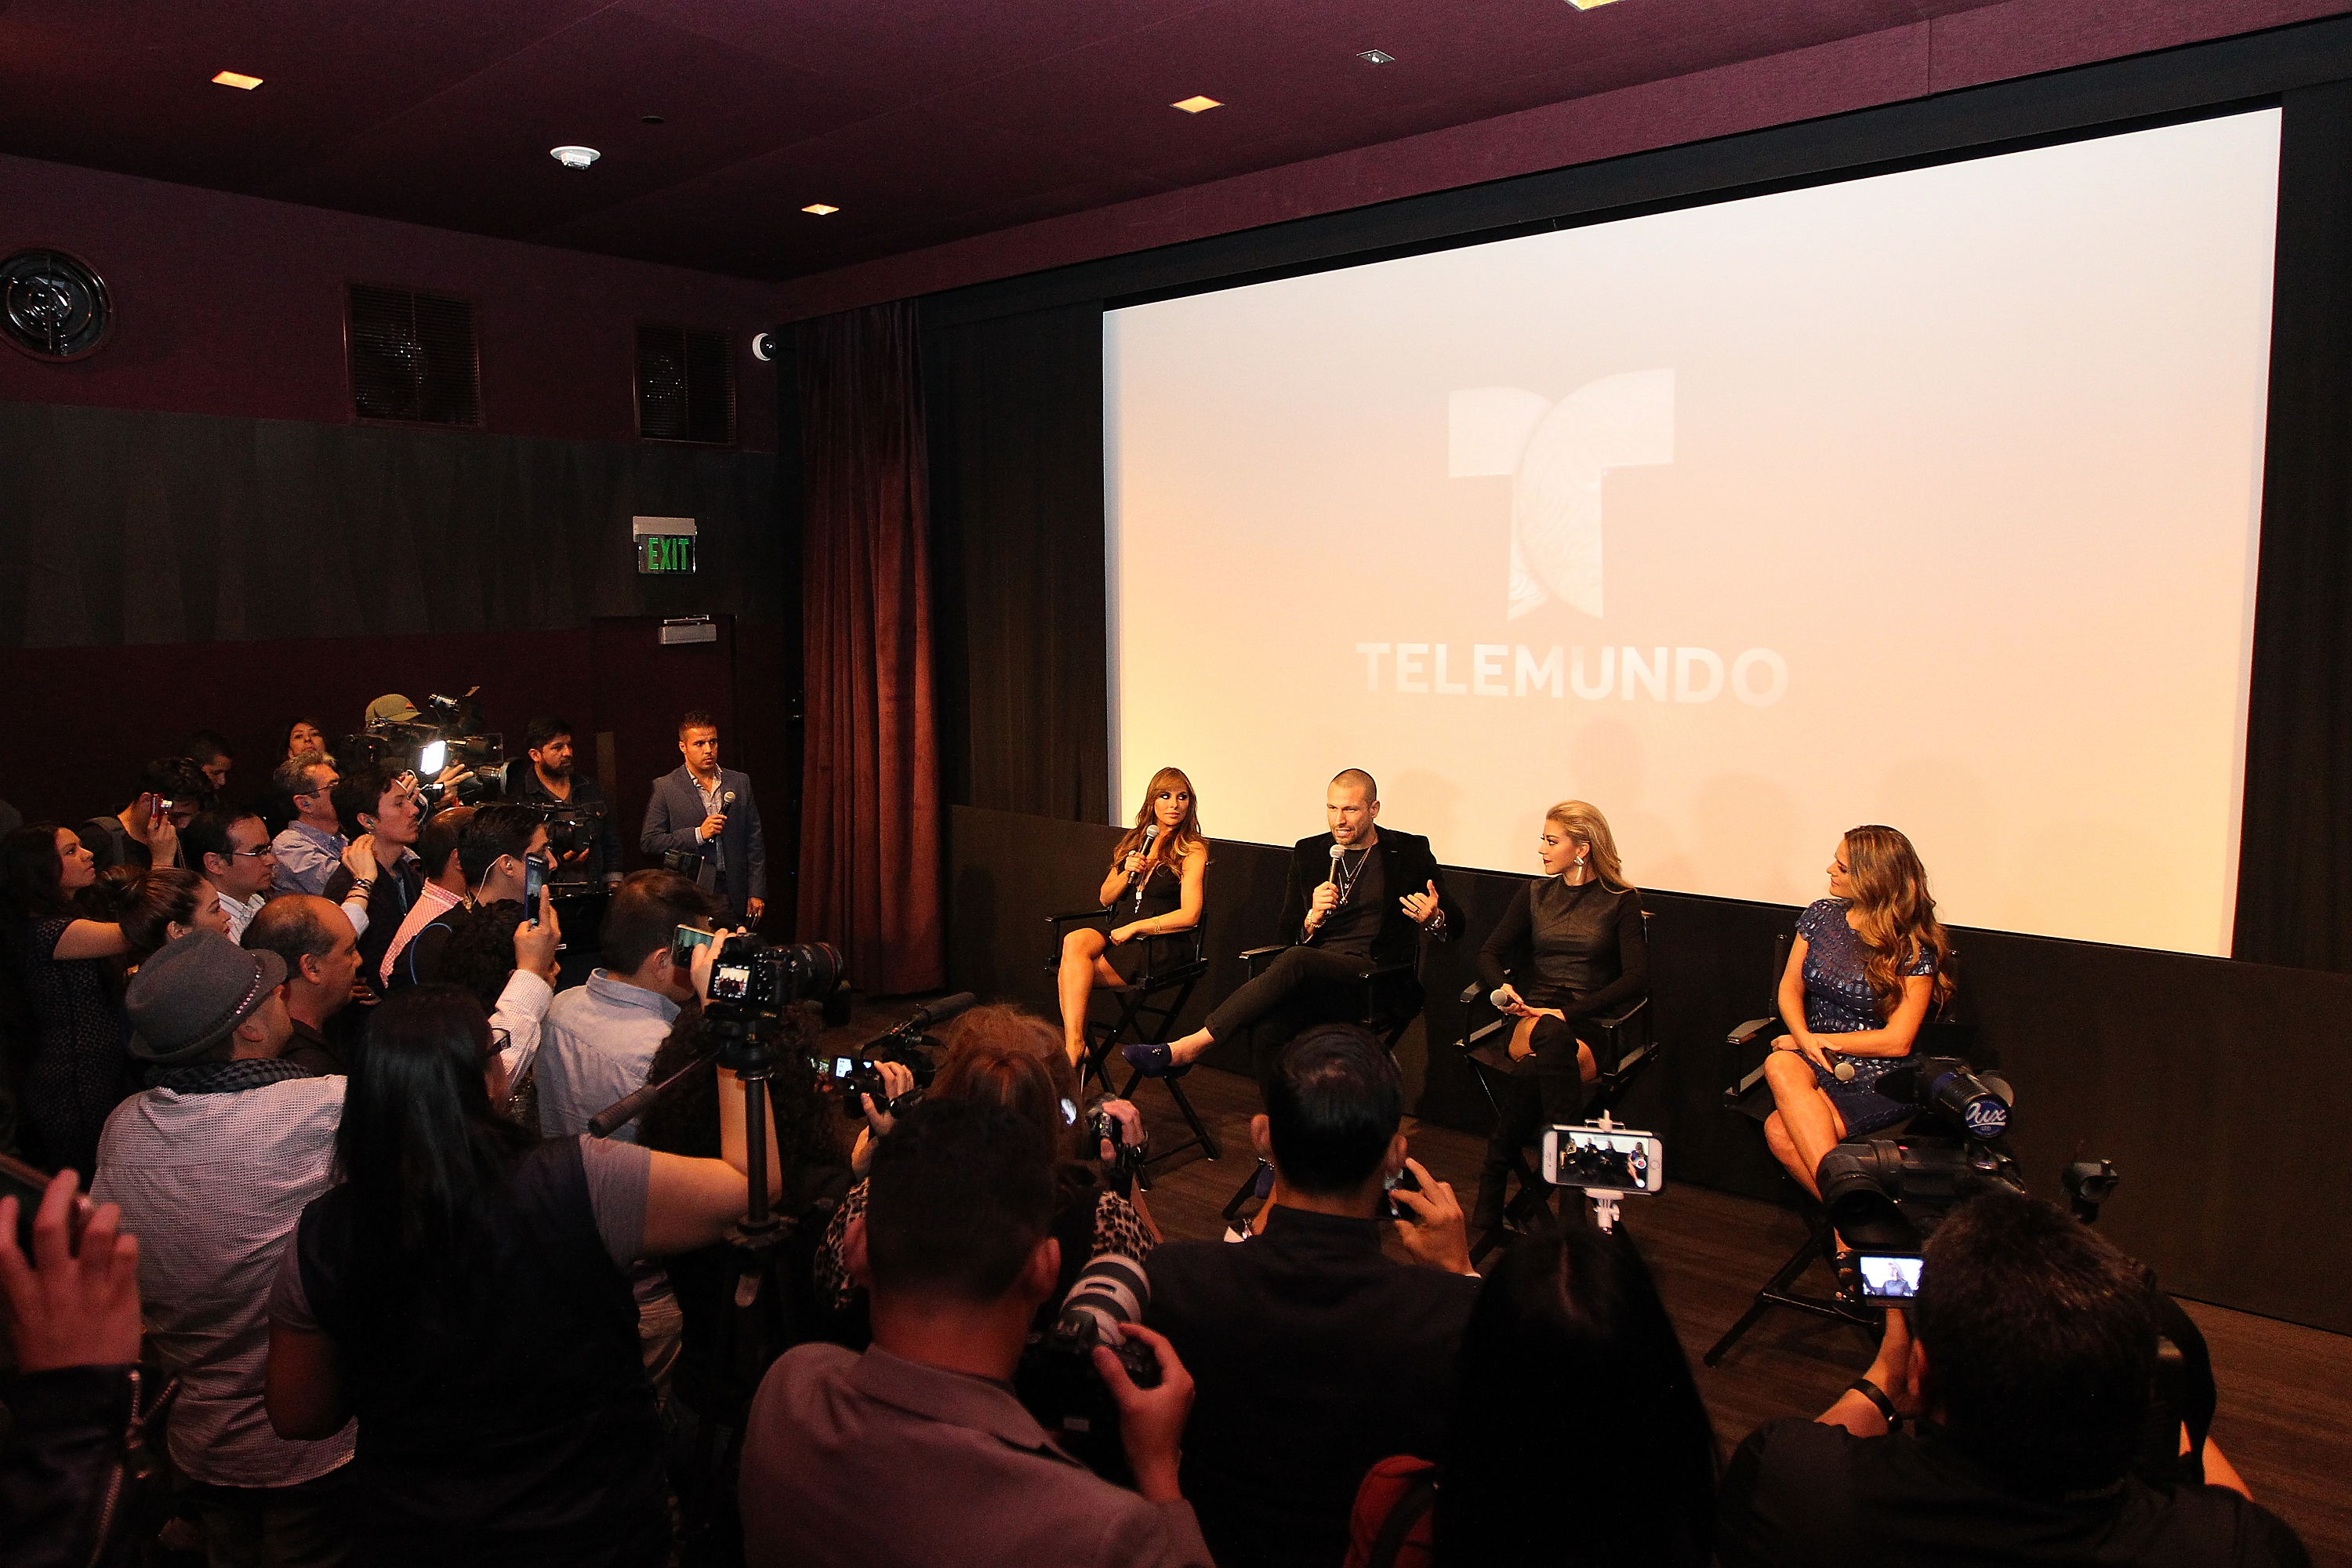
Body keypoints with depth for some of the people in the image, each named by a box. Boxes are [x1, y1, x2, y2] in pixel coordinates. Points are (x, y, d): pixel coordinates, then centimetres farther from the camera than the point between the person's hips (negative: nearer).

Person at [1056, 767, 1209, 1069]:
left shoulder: (1193, 851, 0)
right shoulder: (1135, 841, 19)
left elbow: (1189, 915, -11)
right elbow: (1106, 899, 20)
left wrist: (1134, 927, -14)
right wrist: (1127, 873, 0)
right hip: (1117, 932, 5)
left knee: (1070, 975, -25)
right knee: (1074, 943, -29)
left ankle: (1072, 1049, -19)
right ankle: (1075, 1047, -32)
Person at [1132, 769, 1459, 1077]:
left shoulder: (1410, 852, 8)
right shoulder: (1309, 852, 16)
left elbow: (1455, 921, 9)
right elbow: (1289, 934, 16)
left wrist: (1434, 918, -16)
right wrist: (1312, 919, -8)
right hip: (1314, 976, 3)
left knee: (1298, 961, -34)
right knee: (1271, 1030, -33)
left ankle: (1189, 1046, -34)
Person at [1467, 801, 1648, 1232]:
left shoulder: (1621, 901, 6)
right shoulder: (1537, 894, 18)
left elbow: (1636, 977, -6)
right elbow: (1489, 954, 14)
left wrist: (1568, 1011, -18)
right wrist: (1501, 987, -11)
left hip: (1590, 1021, -2)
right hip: (1534, 1015, 2)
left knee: (1533, 1070, -38)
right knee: (1553, 1040, -39)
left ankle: (1494, 1181, -33)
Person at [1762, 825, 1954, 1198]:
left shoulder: (1914, 948, -8)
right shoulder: (1822, 916, 7)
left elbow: (1897, 1041, -11)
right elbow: (1790, 986, 9)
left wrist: (1824, 1041, -12)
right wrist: (1804, 1038, -11)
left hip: (1879, 1076, -5)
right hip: (1816, 1057, 6)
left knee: (1780, 1132, -31)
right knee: (1780, 1066, -33)